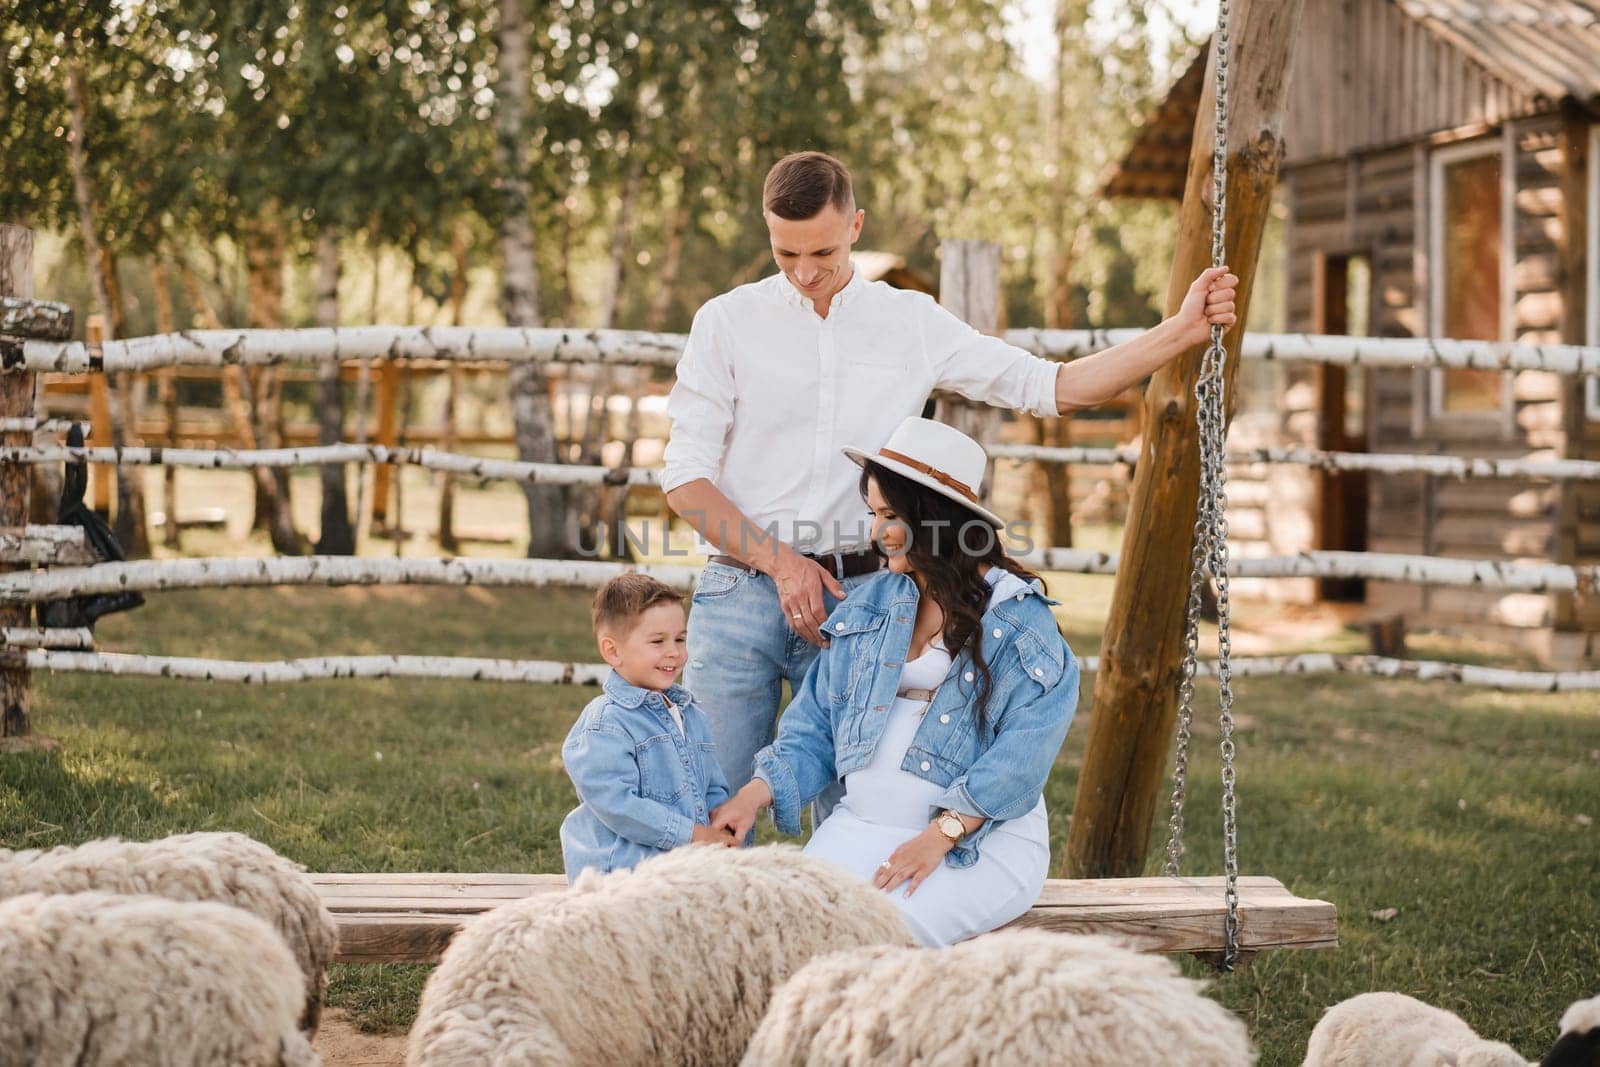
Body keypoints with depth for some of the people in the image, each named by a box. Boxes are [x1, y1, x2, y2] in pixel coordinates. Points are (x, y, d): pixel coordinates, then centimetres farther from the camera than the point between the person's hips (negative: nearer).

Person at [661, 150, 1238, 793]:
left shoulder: (912, 323, 8)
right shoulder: (727, 322, 3)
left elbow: (1054, 387, 8)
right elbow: (684, 476, 0)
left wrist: (1182, 331, 0)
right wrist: (779, 561, -10)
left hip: (855, 594, 1)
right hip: (740, 590, -1)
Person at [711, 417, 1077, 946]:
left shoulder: (1019, 618, -3)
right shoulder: (869, 605, 16)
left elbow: (1022, 756, -13)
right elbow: (814, 728, 15)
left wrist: (940, 834, -22)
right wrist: (756, 793, -3)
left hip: (982, 838, -5)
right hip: (862, 822, 5)